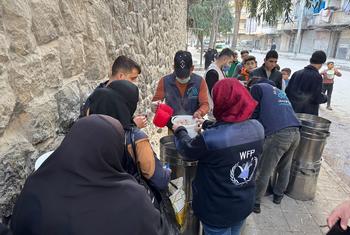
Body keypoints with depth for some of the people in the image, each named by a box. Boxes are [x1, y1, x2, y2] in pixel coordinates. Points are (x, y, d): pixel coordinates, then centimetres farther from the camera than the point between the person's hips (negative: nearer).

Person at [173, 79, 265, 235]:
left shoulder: (210, 138, -33)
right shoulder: (257, 128, -14)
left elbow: (187, 151, -11)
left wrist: (179, 131, 7)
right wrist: (207, 125, 16)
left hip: (218, 210, -5)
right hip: (245, 204, 5)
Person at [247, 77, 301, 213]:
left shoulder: (257, 87, 13)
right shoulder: (278, 90, 32)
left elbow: (253, 114, 6)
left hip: (278, 134, -7)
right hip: (296, 132, 7)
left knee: (263, 172, 5)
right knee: (285, 168, 23)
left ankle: (255, 203, 18)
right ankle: (278, 195, 41)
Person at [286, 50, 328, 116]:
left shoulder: (297, 73, 5)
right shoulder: (317, 76, -12)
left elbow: (287, 91, 6)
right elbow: (317, 98, -15)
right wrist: (325, 97, 4)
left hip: (293, 111, 6)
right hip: (308, 114, -5)